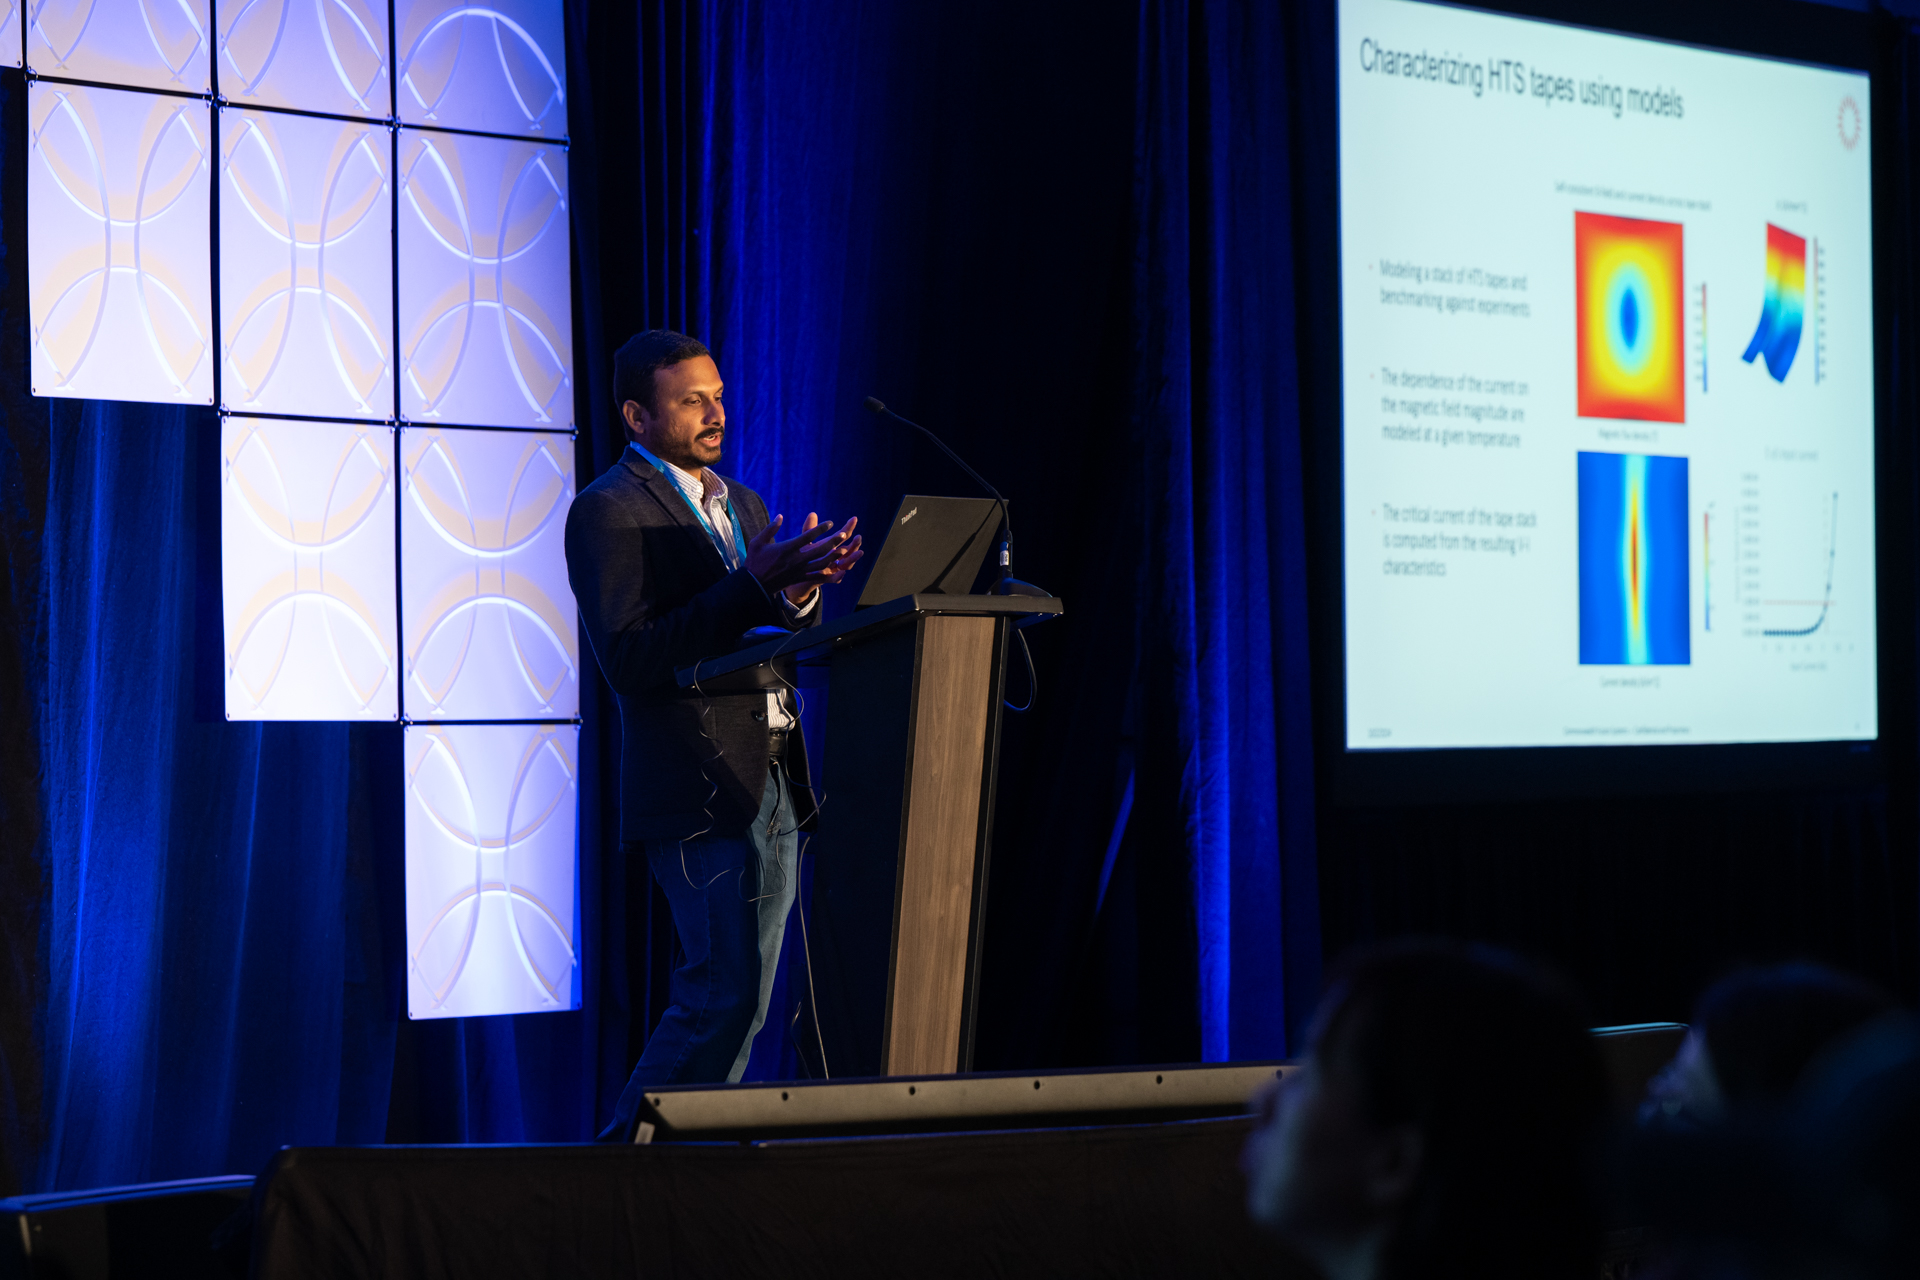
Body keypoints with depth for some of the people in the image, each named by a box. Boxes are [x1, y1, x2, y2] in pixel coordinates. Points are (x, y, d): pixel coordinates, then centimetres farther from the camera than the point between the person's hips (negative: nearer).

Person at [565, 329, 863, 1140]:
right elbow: (629, 660, -18)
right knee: (726, 995, -13)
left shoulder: (743, 505, 19)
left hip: (772, 785, 8)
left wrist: (800, 593, -5)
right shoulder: (609, 511, -7)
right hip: (698, 790, -8)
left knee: (741, 1002, 7)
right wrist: (755, 586, -21)